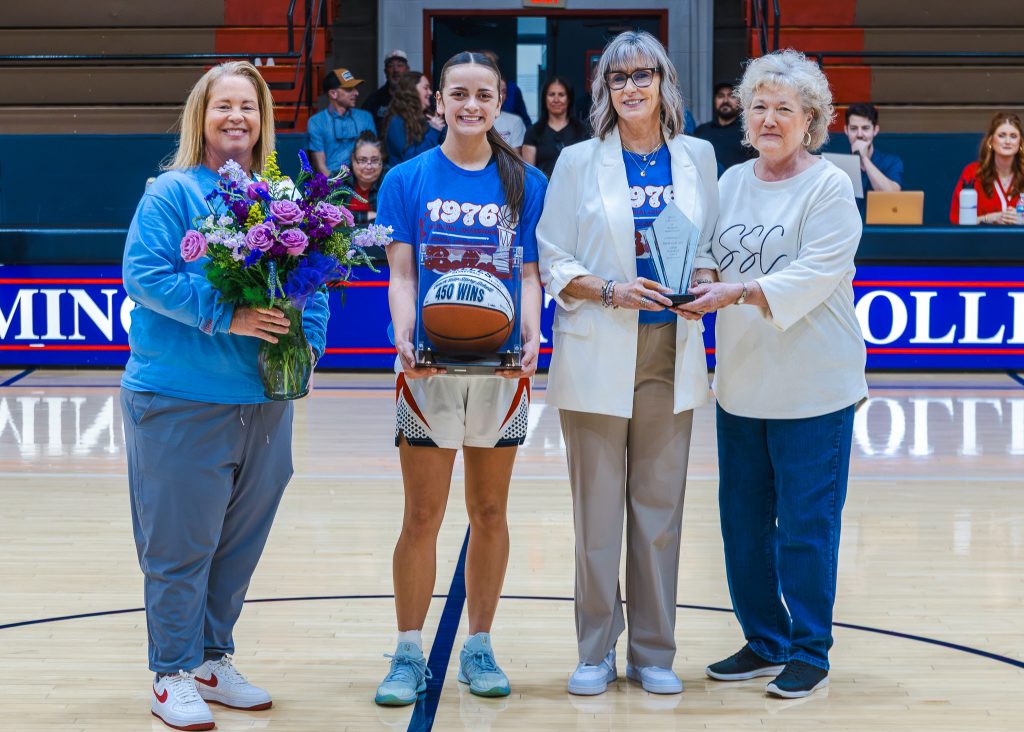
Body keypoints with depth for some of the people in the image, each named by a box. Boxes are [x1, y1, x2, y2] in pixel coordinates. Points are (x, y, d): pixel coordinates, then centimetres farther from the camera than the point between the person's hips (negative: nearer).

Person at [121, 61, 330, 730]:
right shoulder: (172, 194, -5)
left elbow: (315, 282, 8)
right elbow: (145, 274, -14)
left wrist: (303, 345, -10)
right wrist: (226, 317, -21)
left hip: (265, 400, 5)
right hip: (179, 402, -5)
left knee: (240, 541, 14)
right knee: (180, 544, 1)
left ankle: (214, 658, 29)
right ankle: (173, 675, 13)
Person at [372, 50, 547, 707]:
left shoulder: (527, 183, 6)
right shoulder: (408, 180, 3)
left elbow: (531, 275, 4)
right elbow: (400, 274, 0)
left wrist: (532, 338, -14)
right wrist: (404, 338, -17)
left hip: (503, 364, 1)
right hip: (429, 363, -1)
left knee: (490, 512, 9)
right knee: (422, 517, 0)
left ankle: (479, 647, 20)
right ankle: (409, 654, 11)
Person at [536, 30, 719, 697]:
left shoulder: (697, 157, 8)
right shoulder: (579, 162, 2)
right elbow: (553, 264, 1)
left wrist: (704, 279, -7)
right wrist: (611, 290, -15)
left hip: (672, 352, 2)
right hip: (598, 357, -2)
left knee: (661, 505, 6)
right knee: (597, 508, 1)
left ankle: (653, 650, 16)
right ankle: (597, 651, 13)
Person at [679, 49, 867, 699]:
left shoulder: (830, 187, -8)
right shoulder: (732, 182, 11)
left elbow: (815, 275, -17)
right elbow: (713, 259, 15)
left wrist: (738, 292, -28)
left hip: (813, 388, -6)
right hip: (741, 384, 6)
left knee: (806, 525, 0)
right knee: (744, 520, 12)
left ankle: (809, 655, 14)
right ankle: (764, 643, 27)